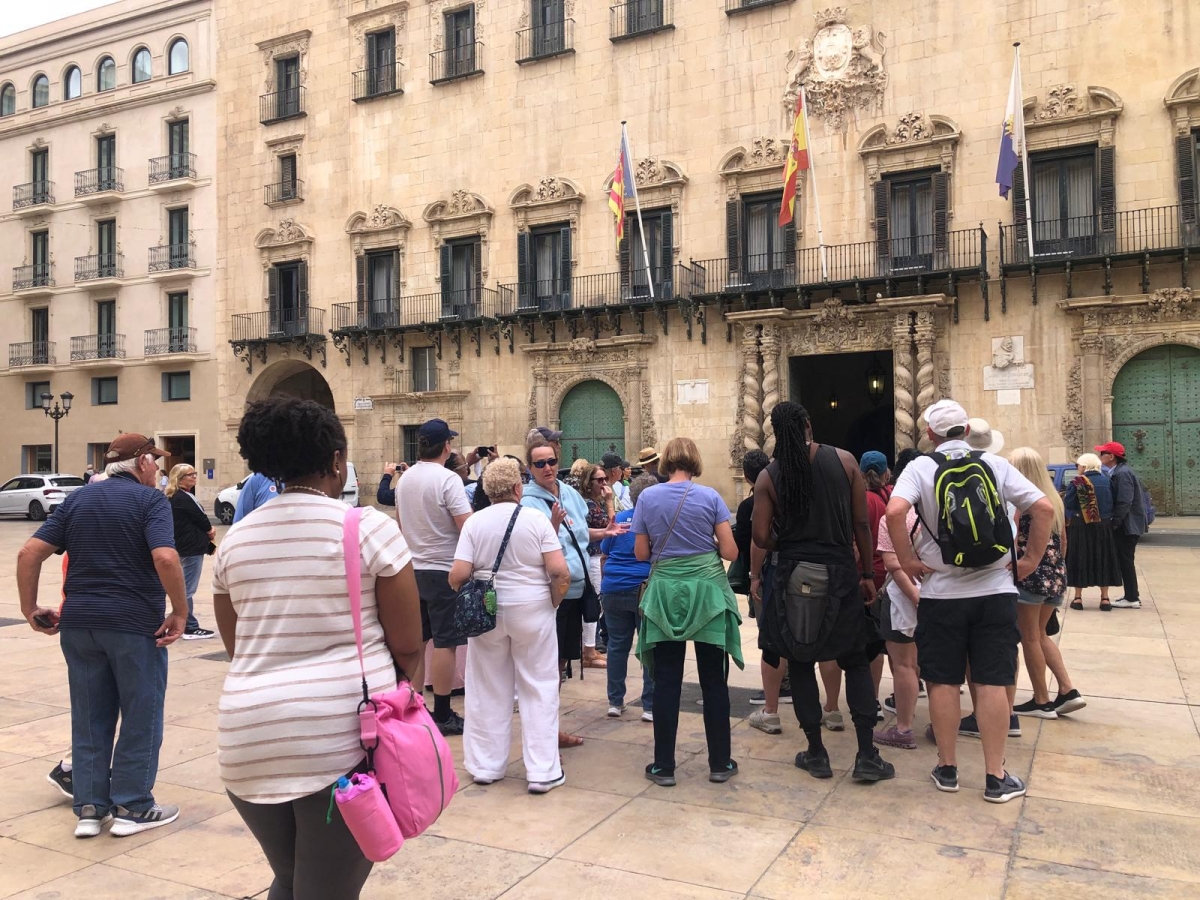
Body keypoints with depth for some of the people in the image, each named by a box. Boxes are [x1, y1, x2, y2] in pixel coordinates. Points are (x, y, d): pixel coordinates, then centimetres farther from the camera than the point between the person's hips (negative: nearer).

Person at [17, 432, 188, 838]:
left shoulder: (76, 500, 11)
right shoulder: (150, 500, -6)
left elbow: (29, 553, 3)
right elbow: (165, 558, -22)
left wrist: (30, 609, 9)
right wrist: (180, 611, -13)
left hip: (79, 623, 6)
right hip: (135, 623, -5)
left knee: (89, 718, 15)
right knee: (140, 715, 8)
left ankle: (89, 808, 21)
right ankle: (132, 807, 15)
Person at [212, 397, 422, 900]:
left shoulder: (234, 540, 8)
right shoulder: (371, 528, -7)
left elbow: (236, 649, 16)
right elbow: (408, 647, -4)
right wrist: (387, 689, 15)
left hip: (250, 738, 5)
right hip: (343, 735, -5)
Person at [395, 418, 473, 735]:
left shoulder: (405, 478, 6)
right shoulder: (448, 479, -17)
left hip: (412, 569, 7)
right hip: (443, 570, -7)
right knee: (445, 642, 0)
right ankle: (442, 715, 5)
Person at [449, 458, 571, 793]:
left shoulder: (474, 522, -3)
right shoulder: (537, 520, -8)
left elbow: (458, 576, -10)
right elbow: (560, 571, -15)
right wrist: (554, 602, 1)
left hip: (486, 612, 2)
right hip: (531, 612, -2)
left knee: (489, 690, 13)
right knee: (539, 690, 7)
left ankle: (486, 766, 22)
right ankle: (543, 771, 9)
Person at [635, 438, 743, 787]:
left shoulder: (648, 497, -1)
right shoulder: (710, 497, -4)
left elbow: (641, 553, 2)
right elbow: (730, 552, -5)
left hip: (665, 593, 1)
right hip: (707, 591, -1)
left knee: (666, 682, 7)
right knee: (714, 682, 9)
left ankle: (664, 766, 13)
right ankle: (720, 763, 18)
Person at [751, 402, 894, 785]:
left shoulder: (769, 476, -4)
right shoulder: (844, 460, -3)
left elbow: (761, 536, -8)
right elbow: (861, 522, -2)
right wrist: (867, 573, 7)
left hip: (794, 578, 0)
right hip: (840, 574, 1)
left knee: (800, 664, 11)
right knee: (856, 663, 12)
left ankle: (816, 754, 18)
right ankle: (867, 756, 10)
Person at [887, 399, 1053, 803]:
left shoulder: (920, 467, -4)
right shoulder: (996, 464, 2)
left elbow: (895, 512, -21)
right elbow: (1044, 508, -5)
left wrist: (908, 561, -9)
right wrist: (1031, 560, 3)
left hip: (941, 591, -1)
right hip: (995, 589, 2)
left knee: (943, 681, 9)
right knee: (993, 683, 5)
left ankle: (947, 768, 19)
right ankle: (996, 777, 12)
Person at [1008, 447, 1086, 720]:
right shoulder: (1054, 500, 10)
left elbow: (1012, 544, -14)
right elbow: (1063, 541, 15)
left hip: (1030, 575, -7)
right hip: (1055, 575, 7)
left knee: (1030, 638, 4)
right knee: (1040, 634, 19)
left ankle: (1041, 701, 10)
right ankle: (1068, 690, 9)